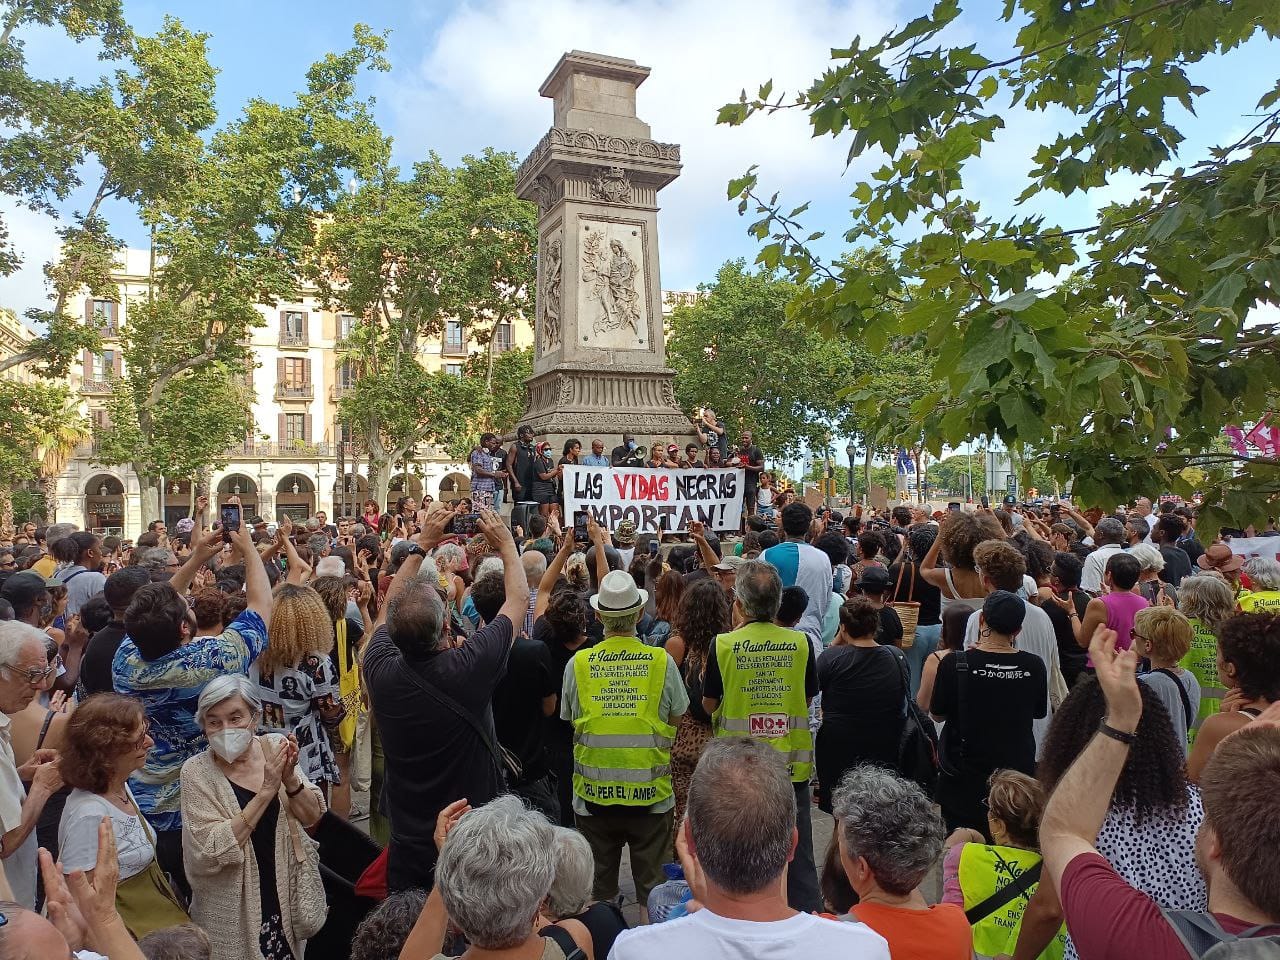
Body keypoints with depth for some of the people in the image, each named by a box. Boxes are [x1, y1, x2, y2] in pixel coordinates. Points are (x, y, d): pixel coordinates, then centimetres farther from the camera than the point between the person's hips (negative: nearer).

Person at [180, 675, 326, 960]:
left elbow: (312, 818, -5)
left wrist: (289, 778, -23)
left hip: (287, 893, 3)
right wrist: (266, 790, -27)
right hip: (233, 909, -3)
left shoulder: (274, 747, -7)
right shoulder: (197, 771, -14)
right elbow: (212, 852, -21)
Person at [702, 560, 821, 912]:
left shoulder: (724, 645, -12)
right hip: (792, 763, 1)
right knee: (797, 856, 14)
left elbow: (708, 704, 0)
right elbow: (808, 699, 5)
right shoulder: (800, 643, -7)